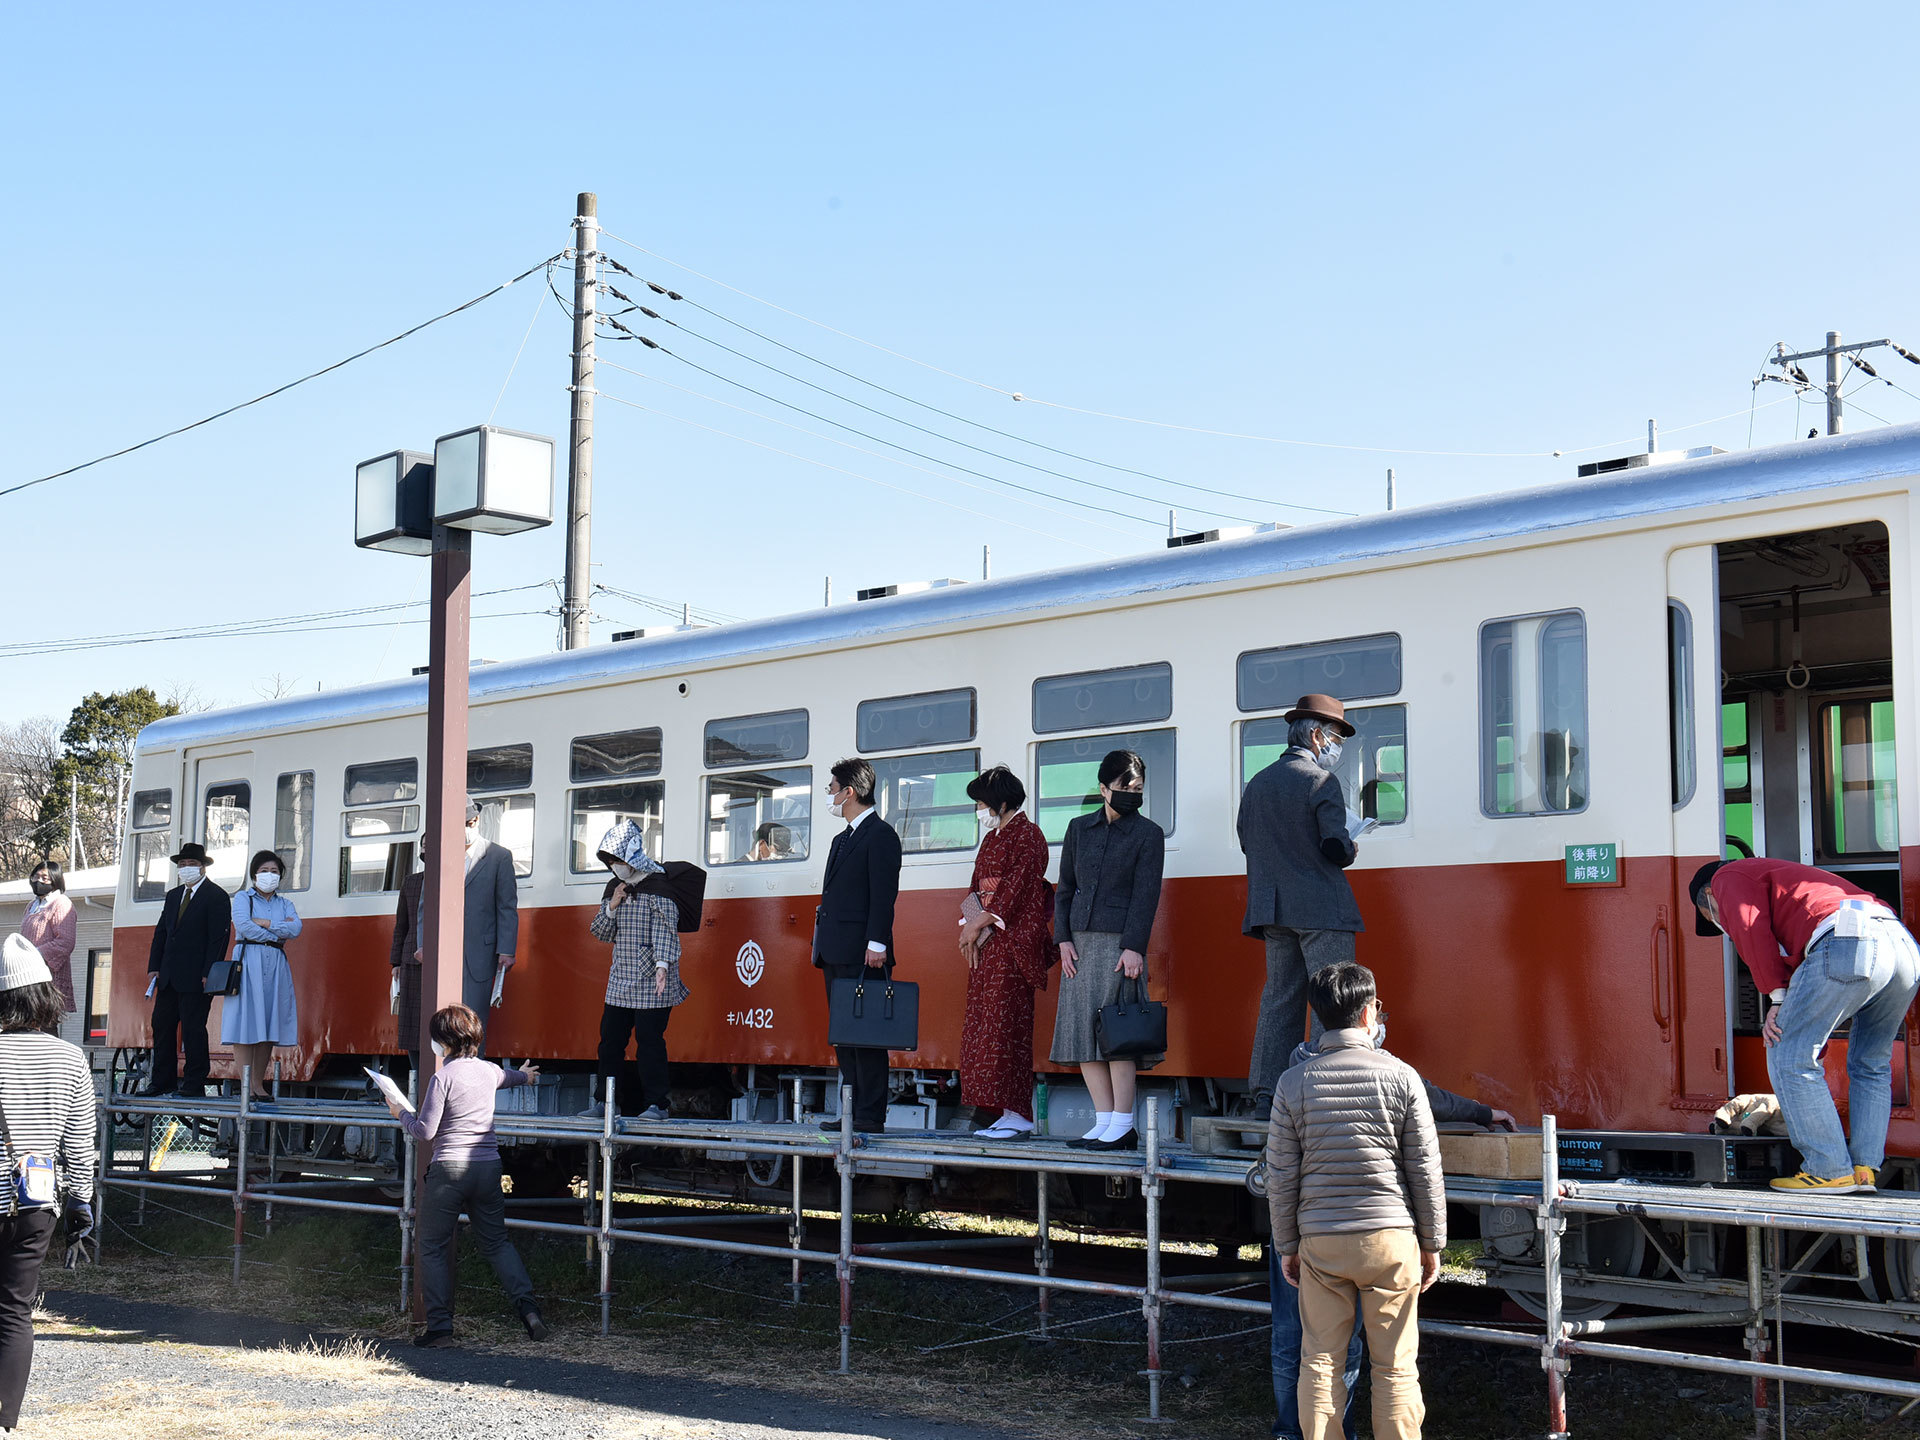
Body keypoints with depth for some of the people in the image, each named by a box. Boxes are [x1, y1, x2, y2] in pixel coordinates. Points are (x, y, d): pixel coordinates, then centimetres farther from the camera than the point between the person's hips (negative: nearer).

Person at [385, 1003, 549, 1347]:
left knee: (434, 1247, 6)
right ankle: (527, 1307, -2)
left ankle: (440, 1326, 3)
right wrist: (524, 1076, 59)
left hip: (450, 1169, -6)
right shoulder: (488, 1071, 9)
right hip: (489, 1167, 6)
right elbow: (506, 1077, 35)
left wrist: (401, 1113, 9)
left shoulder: (443, 1077, -11)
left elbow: (424, 1131, -10)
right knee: (496, 1242, 15)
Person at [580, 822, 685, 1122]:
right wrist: (611, 906, -2)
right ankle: (605, 1102, 16)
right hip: (620, 982, 7)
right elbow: (600, 932, 15)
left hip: (651, 984, -7)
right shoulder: (614, 887, 14)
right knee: (610, 1038, 7)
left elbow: (665, 929, -14)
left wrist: (663, 965, -25)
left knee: (649, 1040, -6)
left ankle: (656, 1104, 1)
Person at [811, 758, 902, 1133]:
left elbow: (884, 893, -14)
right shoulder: (842, 840, 22)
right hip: (835, 954, 10)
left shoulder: (880, 835, -7)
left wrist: (876, 943, -21)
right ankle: (852, 1111, 14)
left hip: (860, 952, -10)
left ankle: (871, 1115, -6)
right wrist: (824, 947, 18)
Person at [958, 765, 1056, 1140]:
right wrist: (971, 925, -1)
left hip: (1011, 939, -9)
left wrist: (982, 922, -14)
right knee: (981, 1022, 6)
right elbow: (977, 887, 17)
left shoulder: (1027, 835, -7)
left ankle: (1018, 1116, -10)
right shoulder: (991, 839, 19)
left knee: (1005, 1023, -11)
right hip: (985, 941, 9)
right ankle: (1005, 1114, 9)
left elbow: (1018, 887, -15)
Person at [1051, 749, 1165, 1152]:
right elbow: (1065, 887, 14)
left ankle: (1122, 1126, -3)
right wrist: (1064, 939, 4)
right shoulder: (1079, 828, 13)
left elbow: (1146, 894, -5)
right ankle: (1104, 1122, 8)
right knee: (1081, 1029, 2)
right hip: (1080, 941, 5)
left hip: (1120, 941, -5)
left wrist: (1133, 948, -14)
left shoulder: (1148, 834, 2)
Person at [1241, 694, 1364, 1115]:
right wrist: (1351, 850, 5)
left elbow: (1247, 841, 16)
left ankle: (1266, 1094, 9)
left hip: (1273, 908, 7)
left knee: (1279, 998, 10)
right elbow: (1336, 846, -15)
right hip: (1321, 907, -7)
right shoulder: (1320, 780, -9)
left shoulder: (1257, 784, 13)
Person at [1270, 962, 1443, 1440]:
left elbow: (1281, 1177, 1)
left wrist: (1286, 1246, 12)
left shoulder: (1294, 1083, -1)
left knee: (1320, 1359, 10)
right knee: (1395, 1365, 6)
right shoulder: (1400, 1077, -5)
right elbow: (1425, 1171, -1)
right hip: (1391, 1238, -1)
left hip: (1320, 1240, 1)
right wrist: (1432, 1243, 9)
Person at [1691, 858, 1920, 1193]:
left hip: (1847, 944, -9)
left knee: (1789, 1057, 2)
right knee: (1871, 1065, 23)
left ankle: (1831, 1171, 2)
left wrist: (1777, 998, 1)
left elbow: (1751, 930, -2)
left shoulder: (1729, 877, 19)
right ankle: (1865, 1167, 17)